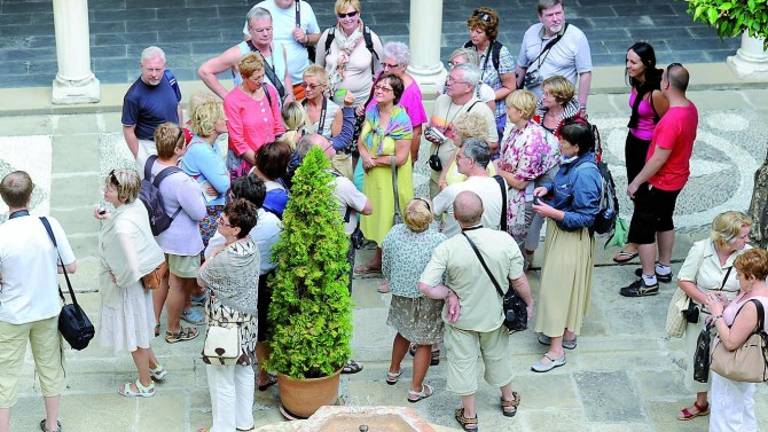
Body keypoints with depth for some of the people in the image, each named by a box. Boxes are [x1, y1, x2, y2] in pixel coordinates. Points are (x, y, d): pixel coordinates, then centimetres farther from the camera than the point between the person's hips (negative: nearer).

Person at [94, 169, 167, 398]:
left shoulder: (121, 228, -37)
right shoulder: (136, 205, -11)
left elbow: (130, 268, -37)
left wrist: (120, 280, -17)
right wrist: (107, 218, 1)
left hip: (127, 286, -9)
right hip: (139, 279, 9)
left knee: (132, 334, 13)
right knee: (138, 326, 29)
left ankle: (145, 384, 34)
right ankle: (155, 367, 48)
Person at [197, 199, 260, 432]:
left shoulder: (225, 259, -30)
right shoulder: (251, 246, -5)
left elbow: (201, 281, -11)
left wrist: (214, 254, -4)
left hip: (225, 323, -9)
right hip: (248, 319, 9)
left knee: (221, 380, 8)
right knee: (243, 370, 23)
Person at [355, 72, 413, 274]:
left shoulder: (401, 120, -22)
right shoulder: (372, 111, -1)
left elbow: (400, 158, -22)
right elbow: (361, 140, 7)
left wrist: (375, 160, -14)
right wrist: (365, 156, -15)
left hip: (392, 177, -7)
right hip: (373, 175, 7)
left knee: (390, 218, 3)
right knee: (377, 214, 19)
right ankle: (378, 260, 36)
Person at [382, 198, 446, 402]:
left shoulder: (394, 233, -16)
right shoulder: (439, 241, -27)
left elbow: (386, 268, -2)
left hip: (401, 295, 4)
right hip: (428, 301, -4)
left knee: (403, 332, 29)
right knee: (424, 343, 13)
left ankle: (393, 372, 46)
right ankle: (416, 389, 21)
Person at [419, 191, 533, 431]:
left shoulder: (447, 249, -28)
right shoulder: (505, 241, -24)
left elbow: (425, 287, -28)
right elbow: (518, 281, -11)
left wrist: (449, 293, -11)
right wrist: (529, 302, 7)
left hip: (460, 319, -2)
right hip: (493, 316, 2)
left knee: (463, 363, 19)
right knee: (497, 357, 27)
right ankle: (509, 400, 50)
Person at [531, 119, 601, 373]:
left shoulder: (585, 174, -30)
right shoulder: (571, 163, -3)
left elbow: (585, 218, -28)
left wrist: (551, 212, -29)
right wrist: (548, 189, -2)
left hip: (571, 238, -9)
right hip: (559, 232, 9)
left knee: (558, 287, -2)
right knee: (566, 285, 22)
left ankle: (556, 351, 8)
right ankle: (567, 334, 39)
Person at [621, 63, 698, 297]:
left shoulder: (672, 120, -33)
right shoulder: (690, 108, -4)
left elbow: (659, 158, -28)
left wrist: (636, 182, -17)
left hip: (660, 183, -9)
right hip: (677, 178, 9)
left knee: (643, 230, 3)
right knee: (664, 221, 25)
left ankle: (649, 281, 12)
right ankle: (664, 269, 39)